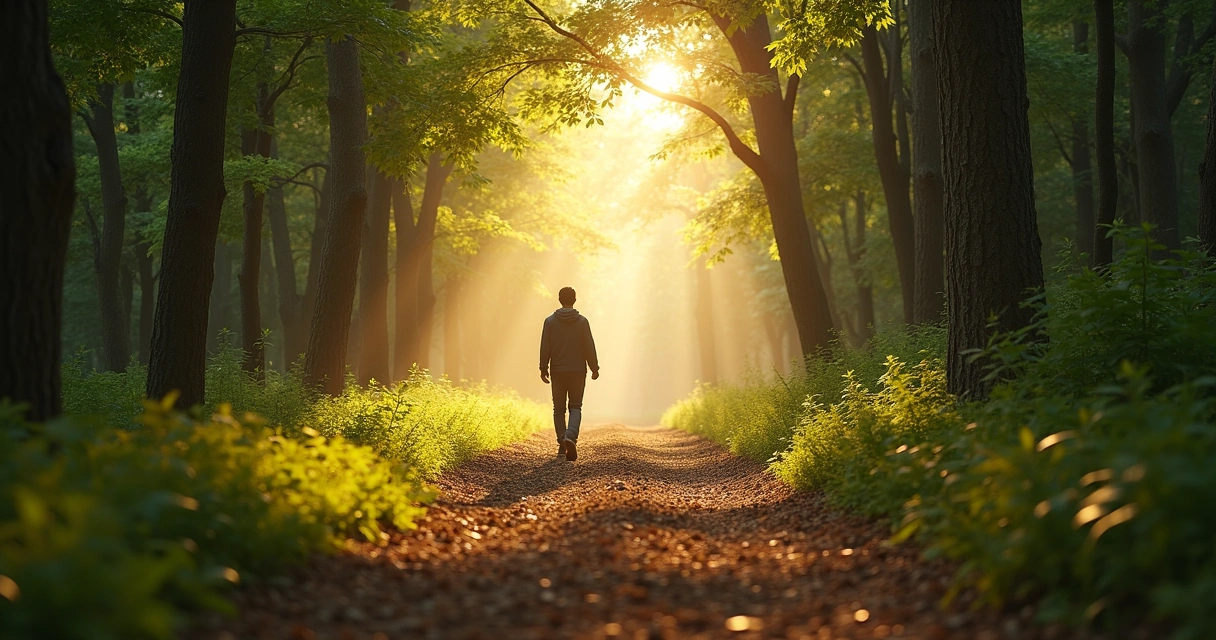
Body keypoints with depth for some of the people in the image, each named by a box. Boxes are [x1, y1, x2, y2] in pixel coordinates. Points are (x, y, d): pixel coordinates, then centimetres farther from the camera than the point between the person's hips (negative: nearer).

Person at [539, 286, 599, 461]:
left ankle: (562, 446, 6)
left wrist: (544, 368, 4)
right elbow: (589, 347, -3)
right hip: (578, 371, 0)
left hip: (557, 372, 0)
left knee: (559, 409, 9)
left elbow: (545, 347, -3)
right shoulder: (582, 322, -3)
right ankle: (571, 436, -19)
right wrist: (594, 368, 5)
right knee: (576, 407, 7)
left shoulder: (550, 321, -2)